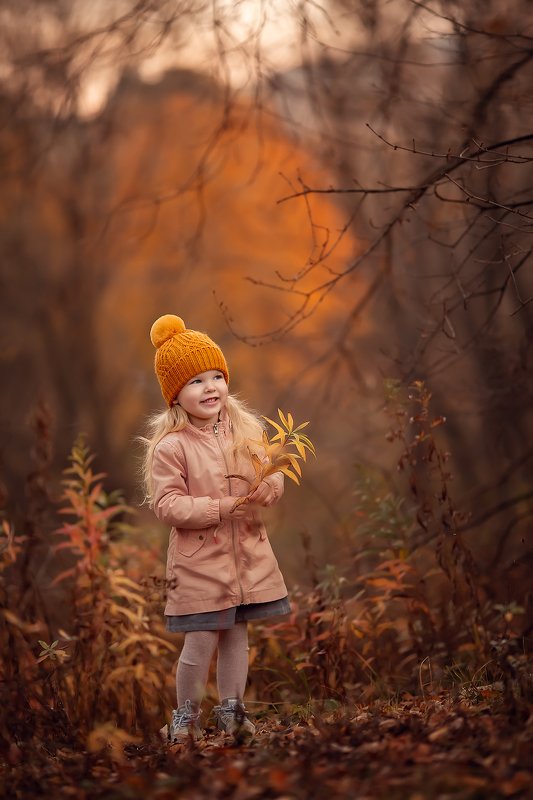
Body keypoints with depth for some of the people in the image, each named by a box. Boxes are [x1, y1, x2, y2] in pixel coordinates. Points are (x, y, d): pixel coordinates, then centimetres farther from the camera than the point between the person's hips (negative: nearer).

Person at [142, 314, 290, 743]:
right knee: (201, 640, -2)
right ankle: (186, 713, 17)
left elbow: (271, 475, 9)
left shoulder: (247, 430, 2)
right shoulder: (170, 447, -14)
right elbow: (167, 504, -16)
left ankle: (232, 708, 27)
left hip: (247, 551, 5)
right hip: (198, 557, -5)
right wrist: (219, 508, -22)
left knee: (237, 634, 13)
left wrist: (267, 487, -15)